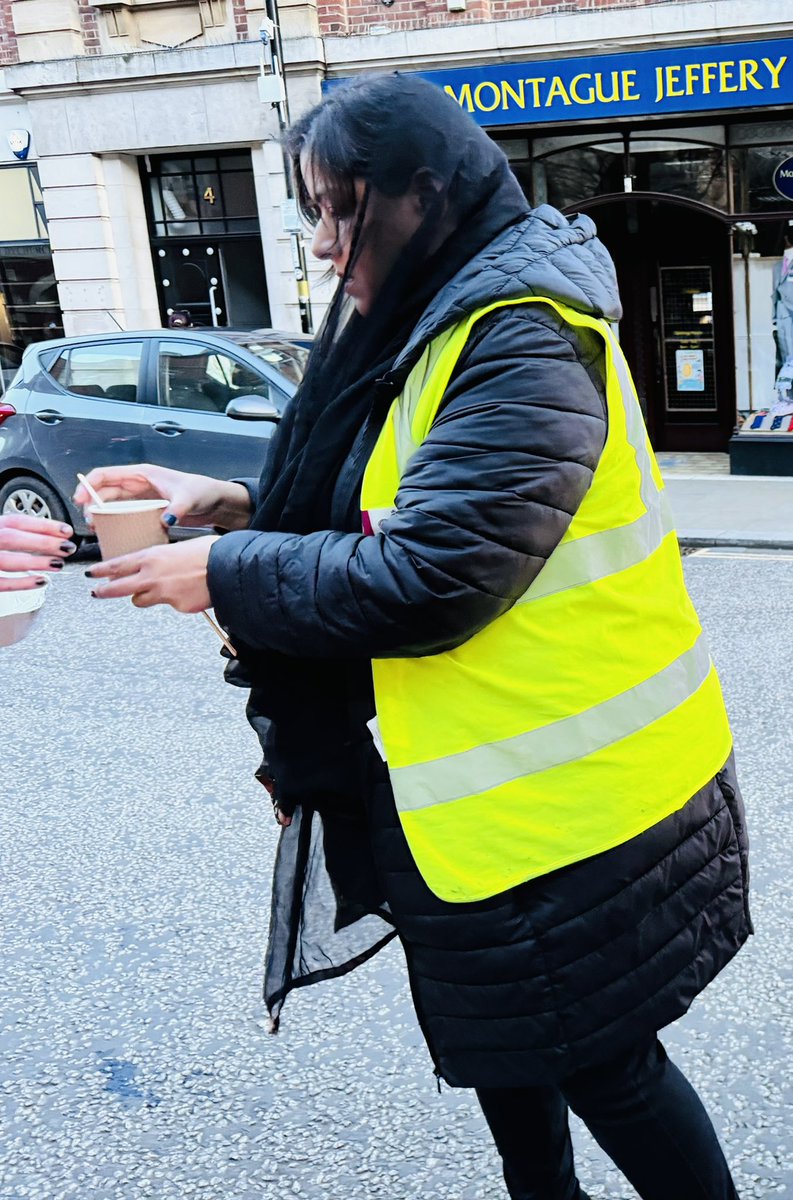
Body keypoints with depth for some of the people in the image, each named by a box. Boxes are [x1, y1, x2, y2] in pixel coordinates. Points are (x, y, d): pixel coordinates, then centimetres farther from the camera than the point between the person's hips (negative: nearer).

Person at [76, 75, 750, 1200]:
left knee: (595, 1058, 8)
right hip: (484, 774, 10)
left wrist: (227, 572, -16)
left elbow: (422, 579, -28)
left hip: (564, 799, -10)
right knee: (496, 1031, 23)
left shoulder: (521, 346, -22)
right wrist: (235, 502, 0)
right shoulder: (447, 323, 8)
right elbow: (386, 508, 14)